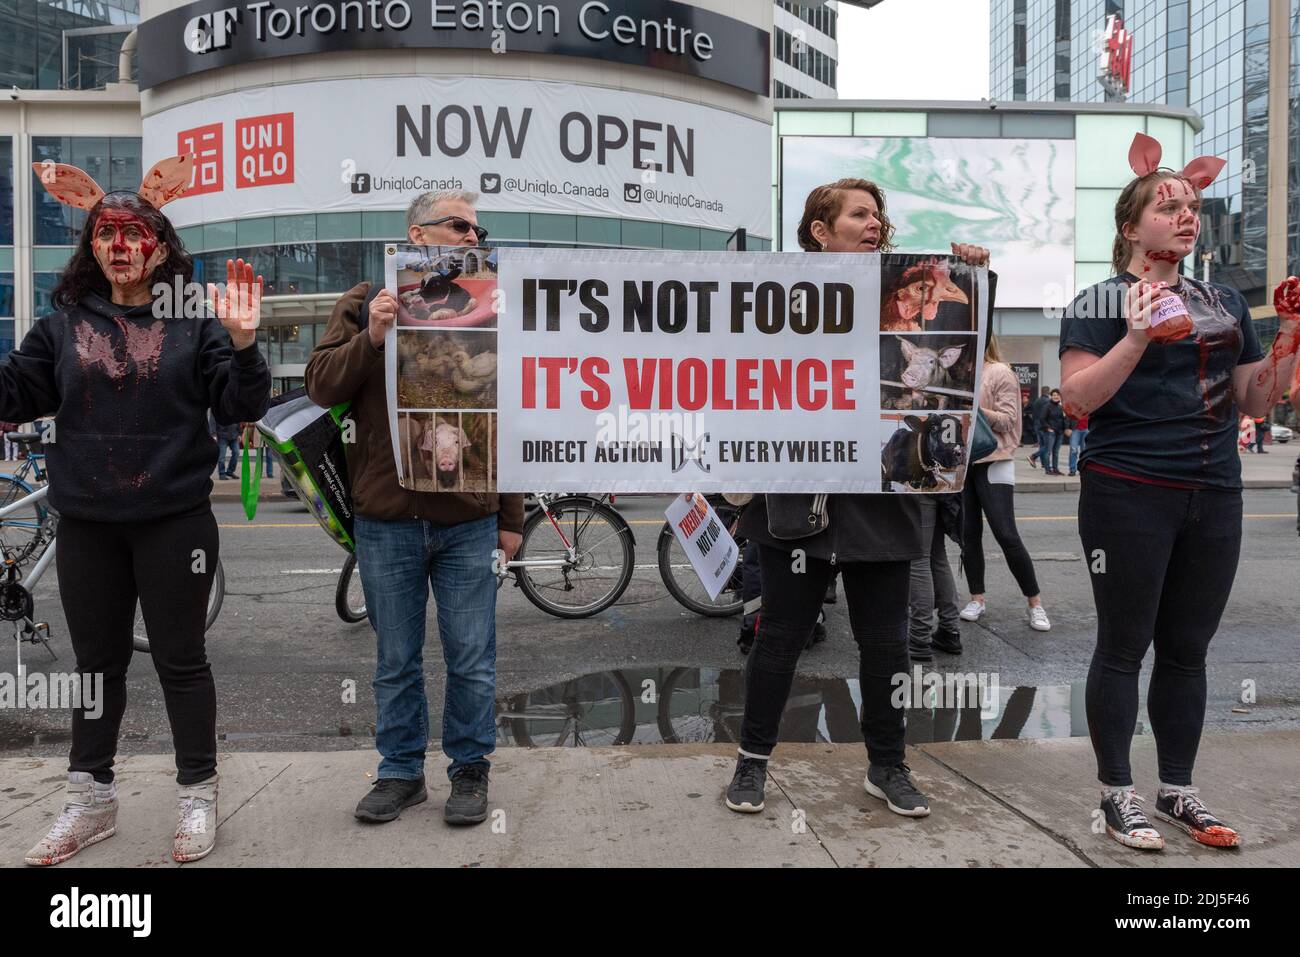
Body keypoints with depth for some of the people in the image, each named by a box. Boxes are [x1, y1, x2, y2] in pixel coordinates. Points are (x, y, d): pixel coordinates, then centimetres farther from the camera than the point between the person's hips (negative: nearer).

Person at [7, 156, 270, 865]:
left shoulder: (194, 321, -2)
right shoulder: (63, 325, 8)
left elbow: (241, 406, -7)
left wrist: (241, 342, -23)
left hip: (173, 522, -3)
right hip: (87, 525, 4)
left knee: (181, 661, 7)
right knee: (97, 662, 15)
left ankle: (197, 796, 22)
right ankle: (90, 800, 31)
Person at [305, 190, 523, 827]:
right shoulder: (366, 303, 6)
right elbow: (321, 386, -1)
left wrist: (511, 518, 6)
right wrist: (371, 338, -19)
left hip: (470, 521, 0)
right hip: (386, 518, 0)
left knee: (472, 659, 6)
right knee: (396, 661, 11)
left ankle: (470, 770, 23)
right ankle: (401, 772, 27)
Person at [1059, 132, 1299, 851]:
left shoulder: (1225, 302, 15)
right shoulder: (1101, 302, -3)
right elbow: (1077, 397, -14)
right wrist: (1138, 338, -24)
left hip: (1214, 497, 6)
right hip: (1129, 495, -5)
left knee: (1187, 649, 12)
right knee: (1123, 647, 2)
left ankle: (1178, 791, 24)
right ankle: (1116, 793, 15)